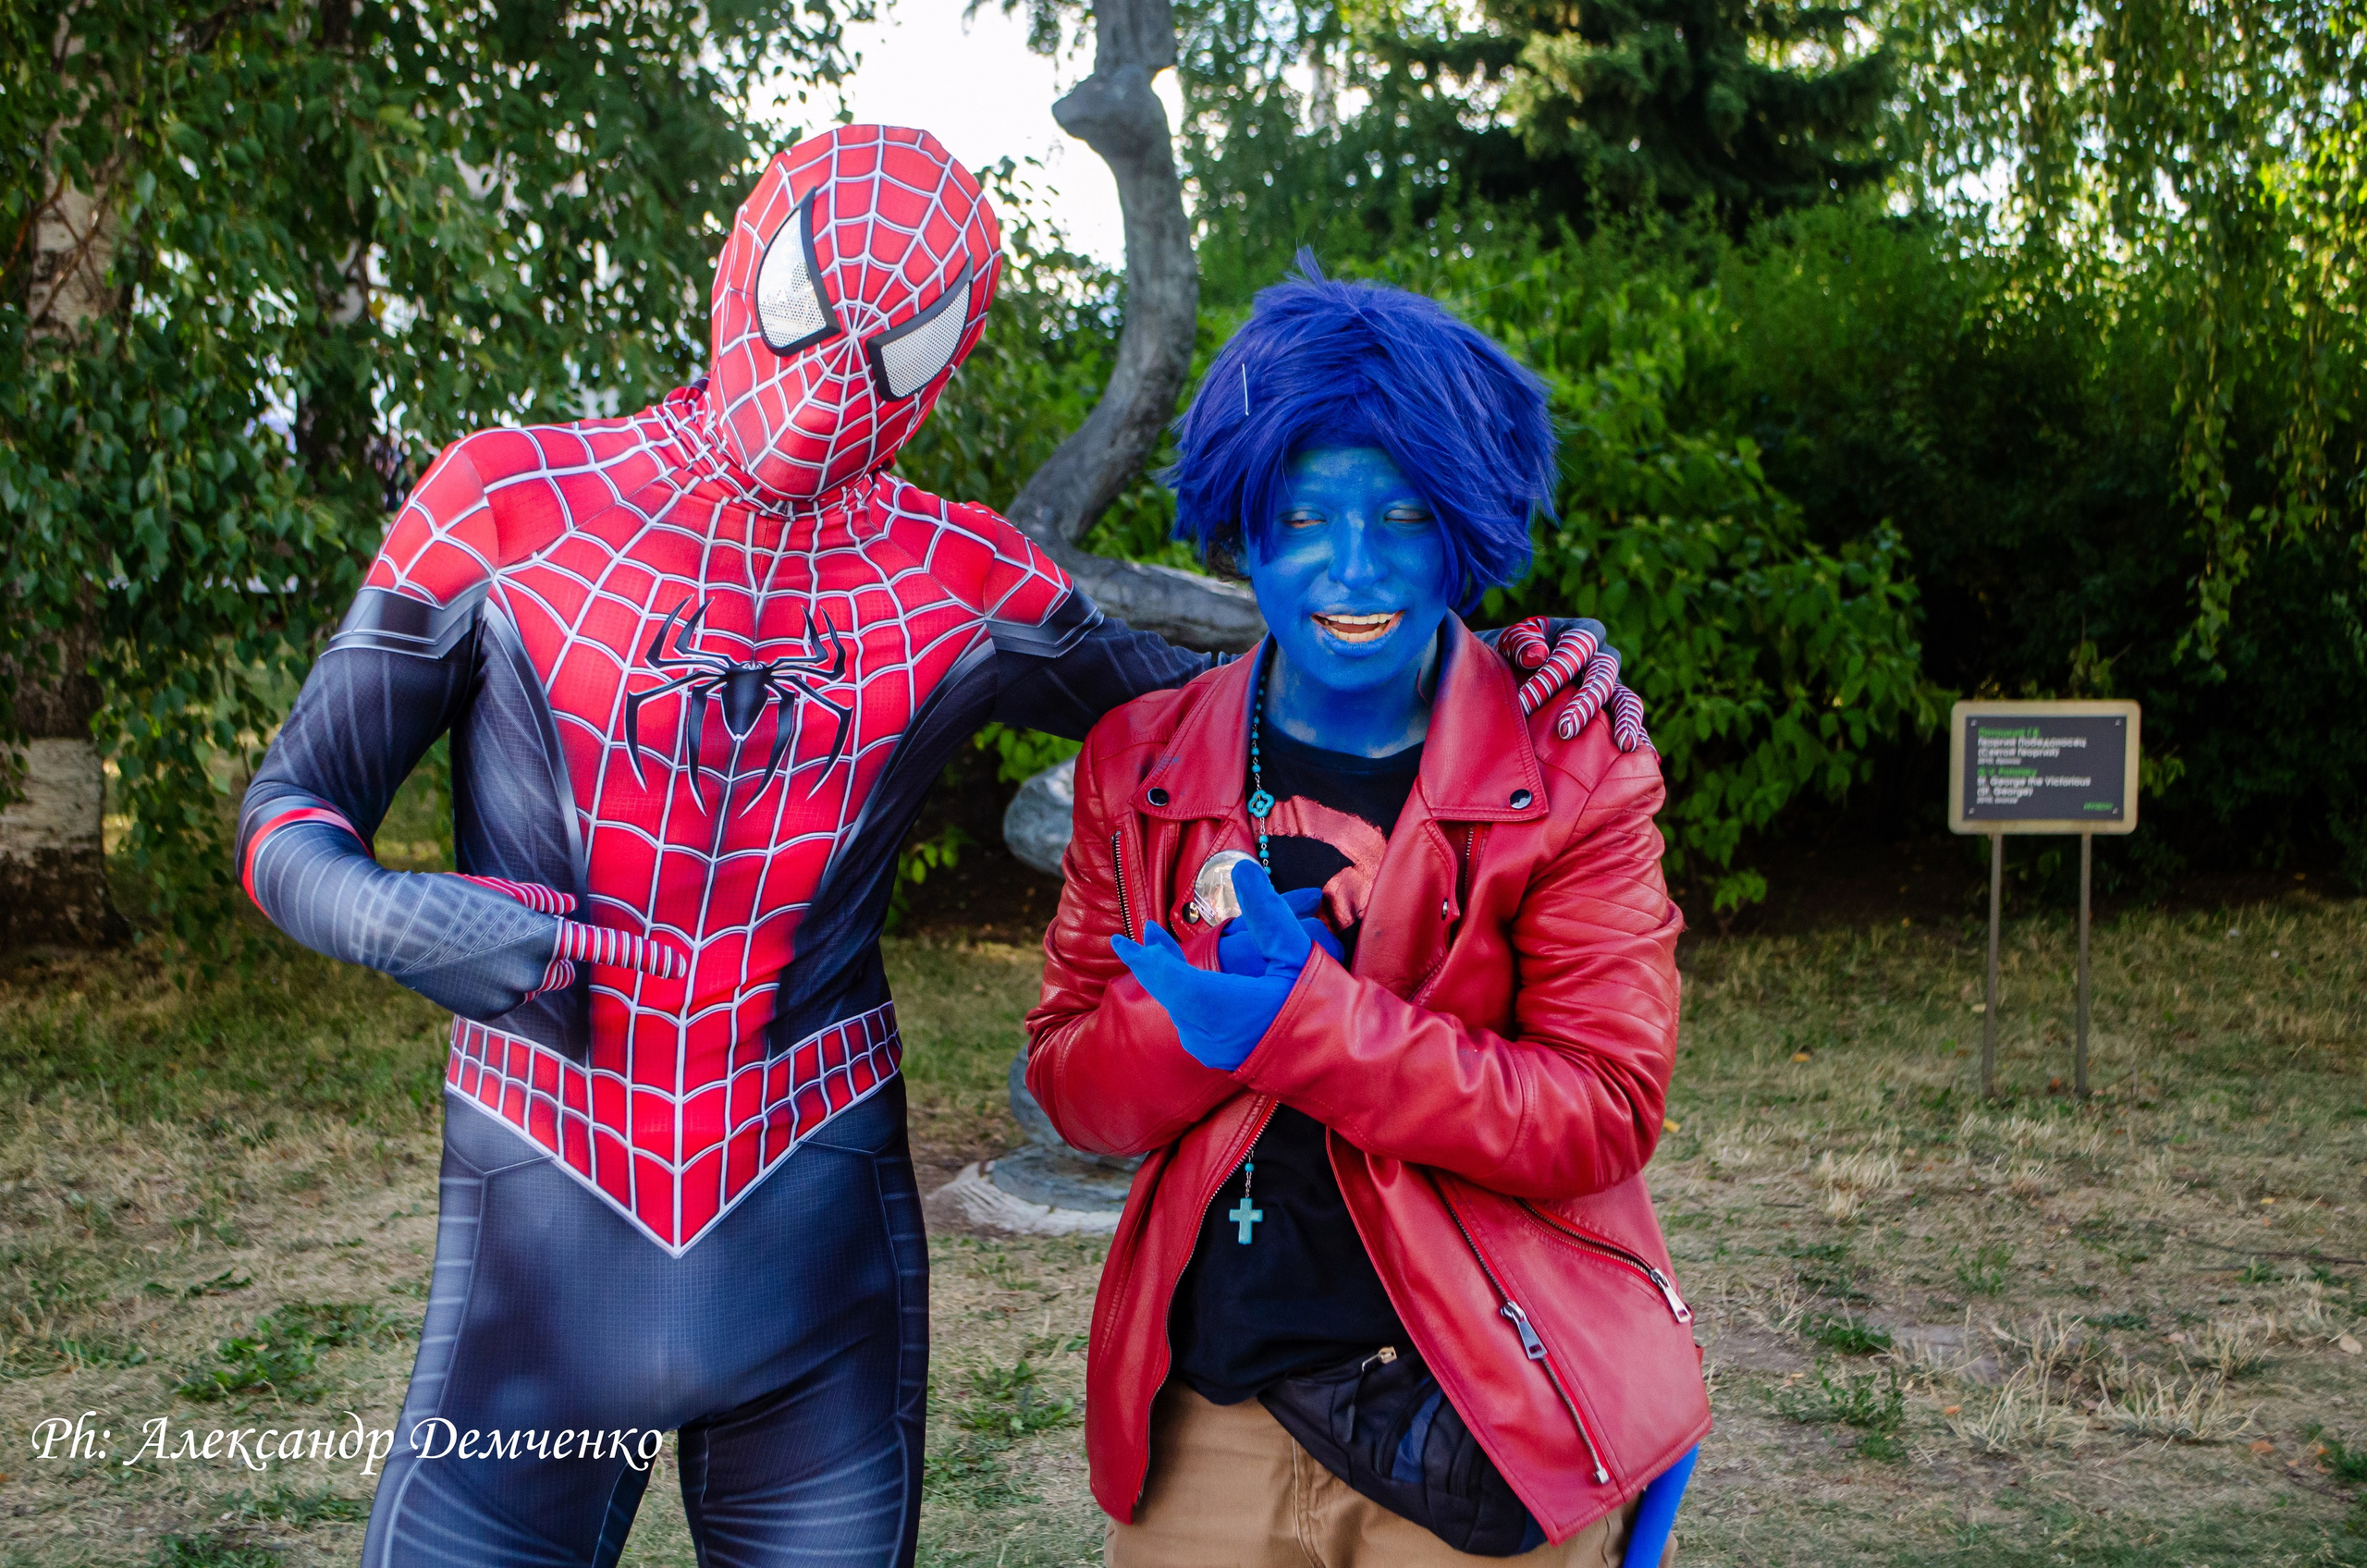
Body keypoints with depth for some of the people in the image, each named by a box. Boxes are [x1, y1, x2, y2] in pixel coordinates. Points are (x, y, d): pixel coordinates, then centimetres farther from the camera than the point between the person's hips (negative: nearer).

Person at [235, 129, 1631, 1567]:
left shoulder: (965, 584, 2)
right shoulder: (510, 502, -1)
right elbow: (292, 810, 3)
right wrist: (393, 918, -19)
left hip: (820, 1262, 2)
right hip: (541, 1253, -1)